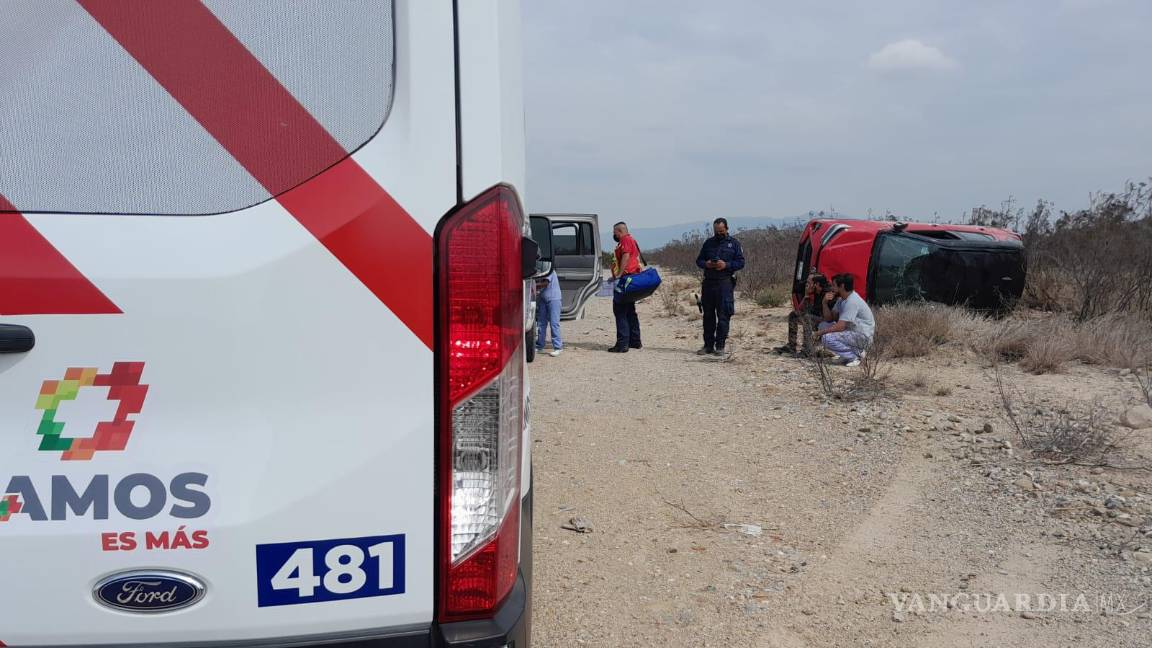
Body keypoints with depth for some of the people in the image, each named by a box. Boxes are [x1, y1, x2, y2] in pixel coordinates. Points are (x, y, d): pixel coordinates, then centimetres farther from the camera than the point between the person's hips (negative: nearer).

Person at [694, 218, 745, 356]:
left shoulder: (734, 243, 6)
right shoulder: (708, 243, 16)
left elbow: (741, 262, 2)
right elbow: (699, 260, 17)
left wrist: (726, 265, -14)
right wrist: (706, 264, -5)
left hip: (725, 283, -4)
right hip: (708, 282, 4)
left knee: (723, 315, -5)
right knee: (708, 315, 7)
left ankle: (720, 346, 0)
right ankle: (708, 345, 13)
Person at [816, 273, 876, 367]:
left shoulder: (852, 301, -22)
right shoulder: (841, 299, 8)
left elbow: (840, 327, -27)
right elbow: (829, 319, 10)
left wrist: (821, 332, -13)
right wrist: (825, 303, -5)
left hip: (862, 337, -10)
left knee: (826, 338, -23)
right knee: (823, 325, 10)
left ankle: (854, 356, -8)